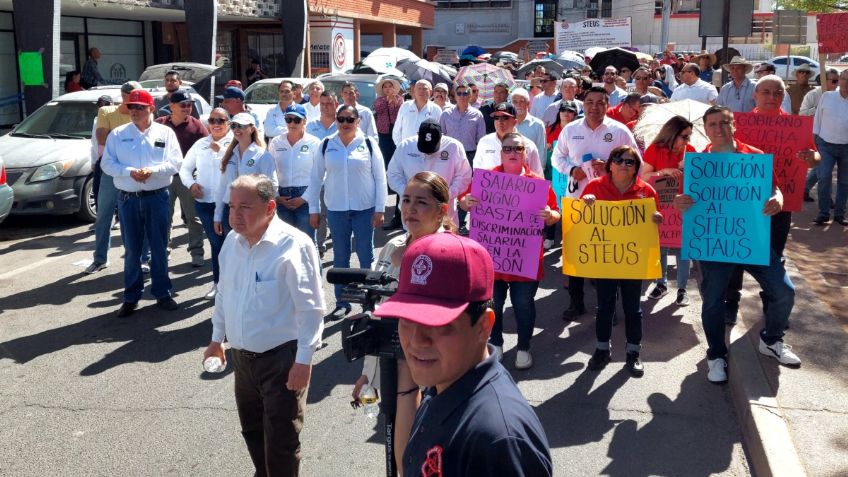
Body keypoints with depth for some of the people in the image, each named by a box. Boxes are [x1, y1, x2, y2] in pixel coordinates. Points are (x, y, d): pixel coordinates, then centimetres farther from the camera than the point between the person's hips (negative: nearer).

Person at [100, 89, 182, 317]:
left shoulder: (165, 133, 4)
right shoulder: (117, 134, 6)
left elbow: (175, 162, -4)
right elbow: (108, 163, 0)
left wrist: (152, 170, -21)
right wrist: (129, 172, -17)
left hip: (157, 196, -1)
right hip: (128, 198, 1)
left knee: (159, 248, 6)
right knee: (132, 249, 6)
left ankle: (162, 293, 17)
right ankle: (131, 297, 14)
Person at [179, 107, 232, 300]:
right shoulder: (200, 144, 11)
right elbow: (185, 168, 16)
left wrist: (220, 150, -18)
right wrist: (191, 183, -1)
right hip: (205, 202, 5)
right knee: (216, 243, 13)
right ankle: (218, 282, 24)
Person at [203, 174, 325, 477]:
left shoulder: (293, 246, -21)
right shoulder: (232, 241, 1)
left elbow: (311, 309, -19)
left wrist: (304, 361, -19)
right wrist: (217, 337, 20)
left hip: (282, 357, -7)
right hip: (242, 355, 7)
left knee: (280, 440, 4)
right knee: (252, 429, 22)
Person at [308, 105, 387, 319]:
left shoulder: (368, 144, -1)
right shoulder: (326, 145, 2)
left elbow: (380, 177, 0)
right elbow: (316, 178, 6)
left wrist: (380, 209, -4)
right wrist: (313, 209, 4)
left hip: (365, 209, -2)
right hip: (336, 209, 2)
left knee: (366, 256, 5)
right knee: (340, 257, 10)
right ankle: (342, 303, 20)